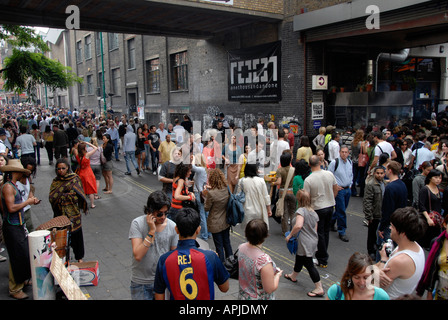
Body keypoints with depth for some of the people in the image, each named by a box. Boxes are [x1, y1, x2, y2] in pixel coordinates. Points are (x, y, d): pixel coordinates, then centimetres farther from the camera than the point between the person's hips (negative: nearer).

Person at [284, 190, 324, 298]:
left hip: (305, 244, -9)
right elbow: (315, 229, 12)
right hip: (313, 241, 9)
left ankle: (319, 289, 6)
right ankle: (293, 276, 48)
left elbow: (298, 225, -34)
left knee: (309, 265, 0)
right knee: (299, 259, 27)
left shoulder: (301, 211, -18)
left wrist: (290, 235, -21)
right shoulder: (314, 213, 7)